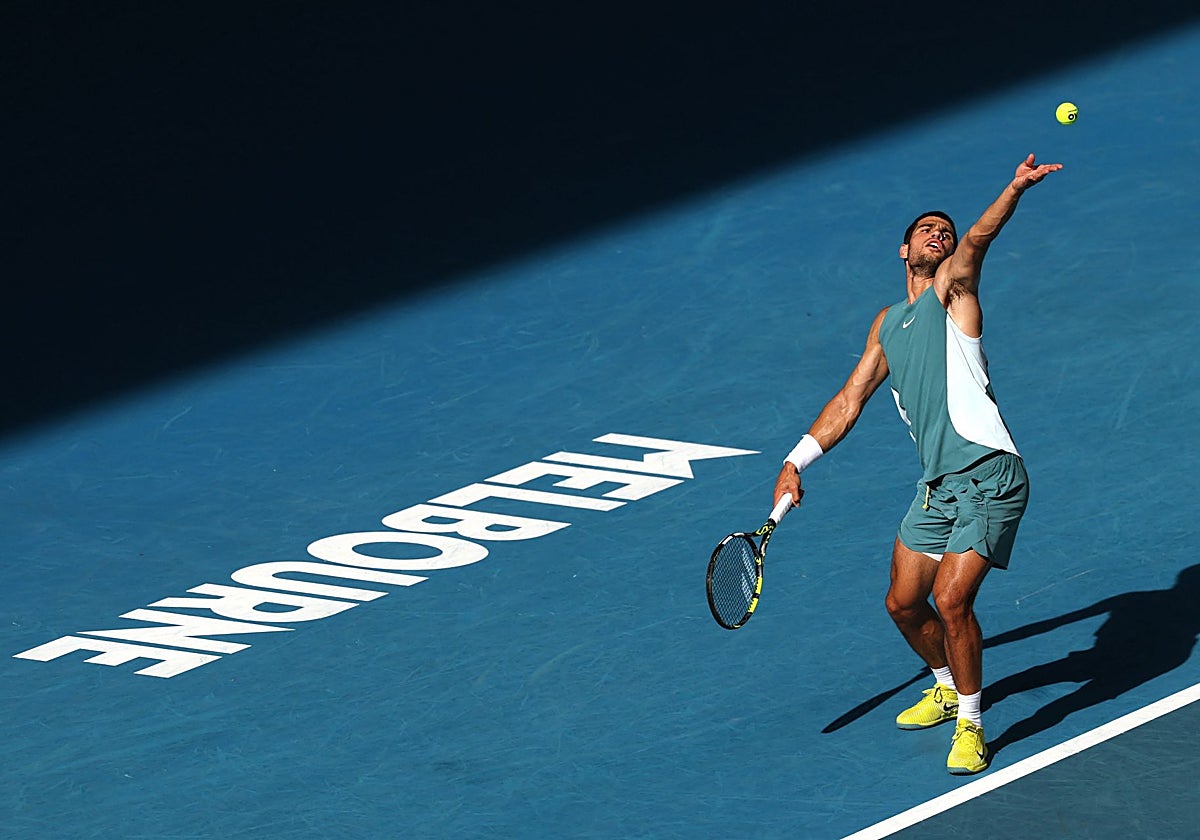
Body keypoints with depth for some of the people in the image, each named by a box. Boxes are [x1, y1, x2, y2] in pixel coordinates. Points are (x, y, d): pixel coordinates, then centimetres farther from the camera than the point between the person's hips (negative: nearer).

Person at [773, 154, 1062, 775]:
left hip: (988, 476, -7)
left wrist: (1014, 190, -39)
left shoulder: (951, 290, 2)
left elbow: (977, 240, -19)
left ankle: (969, 725, 0)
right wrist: (796, 462, 16)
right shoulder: (888, 325, 20)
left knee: (951, 601, -16)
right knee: (904, 603, 14)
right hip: (936, 486, 7)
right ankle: (947, 687, 40)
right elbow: (850, 400, 24)